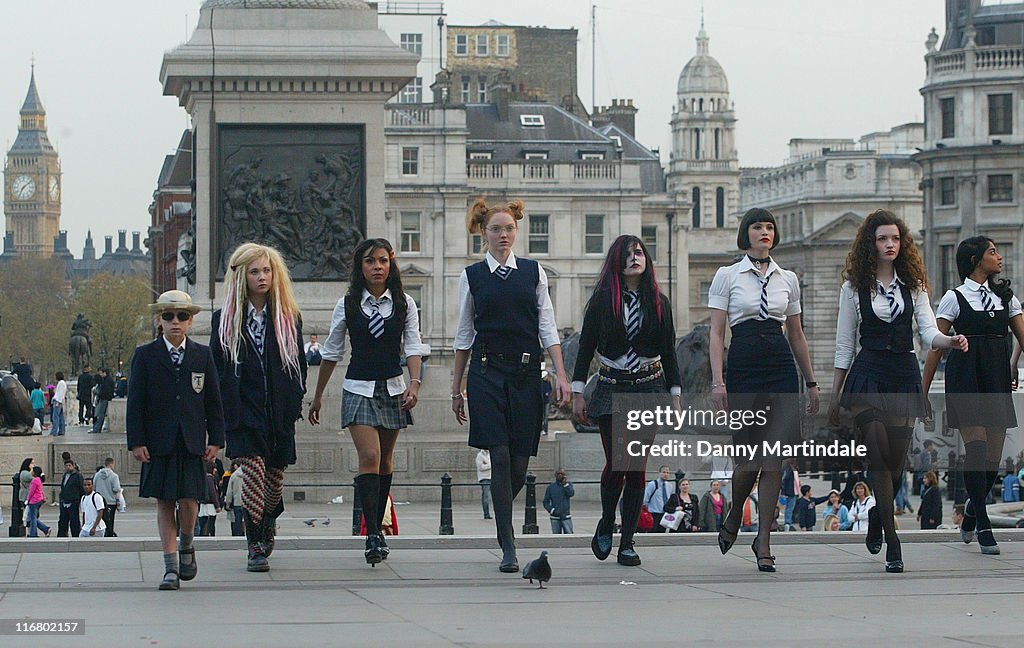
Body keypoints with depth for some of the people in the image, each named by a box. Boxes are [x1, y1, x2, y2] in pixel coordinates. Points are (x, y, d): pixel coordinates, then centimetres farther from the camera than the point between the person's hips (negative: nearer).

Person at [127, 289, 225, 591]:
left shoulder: (203, 355, 8)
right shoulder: (145, 355, 4)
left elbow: (213, 400, 9)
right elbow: (135, 402, 2)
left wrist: (215, 439, 3)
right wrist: (136, 441, -5)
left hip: (192, 441, 0)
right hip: (159, 441, 0)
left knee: (188, 499, -8)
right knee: (164, 502, 1)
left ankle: (186, 546, 21)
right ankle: (171, 568, 6)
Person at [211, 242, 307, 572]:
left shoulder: (289, 317, 7)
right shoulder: (226, 319, 3)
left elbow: (299, 363, 11)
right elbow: (216, 368, 4)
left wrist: (295, 402, 1)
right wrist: (221, 410, -3)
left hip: (280, 410, 2)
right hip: (244, 409, -2)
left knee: (275, 475, 9)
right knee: (253, 471, -16)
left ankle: (268, 522, 40)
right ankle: (255, 547, -11)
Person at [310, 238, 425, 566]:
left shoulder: (404, 304, 5)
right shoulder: (348, 305, 2)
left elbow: (412, 348, 0)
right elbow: (331, 352, 10)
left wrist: (414, 383, -18)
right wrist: (318, 396, 13)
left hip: (392, 388, 2)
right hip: (359, 388, -2)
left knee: (385, 460, 9)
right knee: (369, 457, -16)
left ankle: (378, 529, 20)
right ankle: (373, 536, -21)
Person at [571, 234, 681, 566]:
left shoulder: (659, 302, 7)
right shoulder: (602, 300, 1)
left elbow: (668, 353, 10)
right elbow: (586, 347, 2)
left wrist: (675, 396, 6)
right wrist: (577, 392, -2)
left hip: (649, 388, 2)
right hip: (612, 388, -2)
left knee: (637, 467, -2)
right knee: (616, 464, -11)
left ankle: (627, 544, 3)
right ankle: (606, 525, 16)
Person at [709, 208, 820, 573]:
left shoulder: (787, 279, 12)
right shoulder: (727, 276, 2)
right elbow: (716, 333, -2)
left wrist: (811, 382, 17)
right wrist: (717, 381, -11)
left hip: (782, 367, 3)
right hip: (743, 365, -3)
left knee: (774, 458, -5)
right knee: (749, 458, 0)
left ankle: (763, 539, 1)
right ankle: (734, 515, 30)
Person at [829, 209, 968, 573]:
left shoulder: (913, 285, 9)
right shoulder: (854, 287, 4)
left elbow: (928, 332, 1)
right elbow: (844, 345, 6)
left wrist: (950, 341, -22)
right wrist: (834, 397, 6)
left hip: (905, 375, 2)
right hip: (868, 375, -2)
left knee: (897, 462, 4)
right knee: (880, 459, -10)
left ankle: (877, 516, 34)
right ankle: (892, 545, -7)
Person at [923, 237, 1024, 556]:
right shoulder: (954, 298, 1)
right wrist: (923, 393, 0)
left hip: (998, 380, 4)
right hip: (966, 379, -4)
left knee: (993, 458, 3)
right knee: (977, 449, -14)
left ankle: (972, 509, 28)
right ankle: (983, 525, -8)